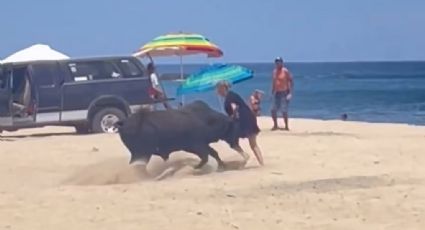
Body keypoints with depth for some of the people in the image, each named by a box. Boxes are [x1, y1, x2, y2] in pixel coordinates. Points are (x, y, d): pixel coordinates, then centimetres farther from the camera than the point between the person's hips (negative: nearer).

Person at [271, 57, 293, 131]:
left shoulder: (285, 71, -10)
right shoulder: (274, 71, 11)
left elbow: (291, 81, -11)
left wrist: (290, 93, -18)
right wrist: (272, 92, 15)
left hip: (284, 93, -7)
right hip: (277, 93, 7)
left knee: (284, 111, -9)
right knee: (273, 110, 4)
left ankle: (286, 126, 0)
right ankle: (275, 125, 18)